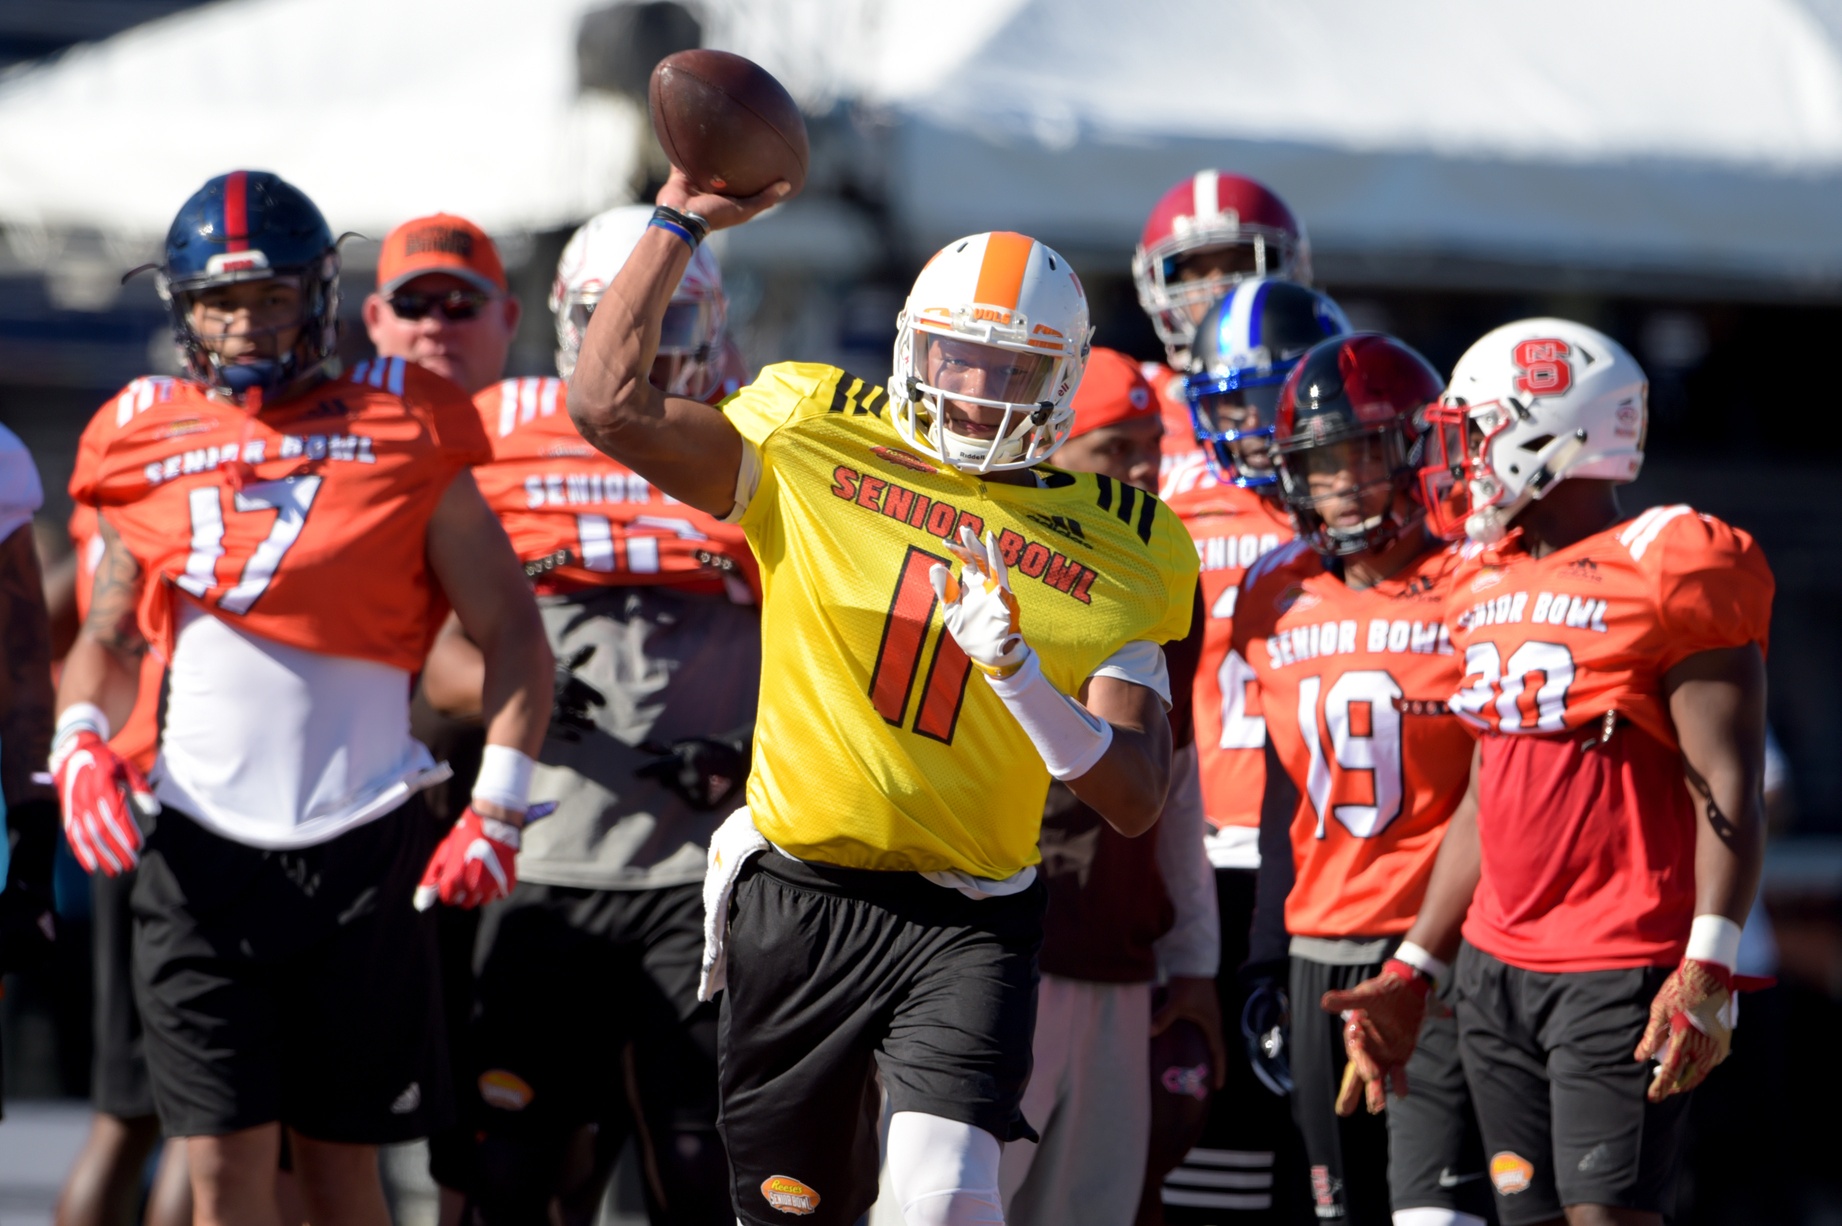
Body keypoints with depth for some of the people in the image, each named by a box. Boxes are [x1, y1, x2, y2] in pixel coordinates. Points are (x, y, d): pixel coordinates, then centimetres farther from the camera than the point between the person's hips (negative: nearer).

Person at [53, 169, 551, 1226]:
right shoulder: (149, 445, 9)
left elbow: (514, 634, 5)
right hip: (199, 843, 1)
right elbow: (111, 634, 18)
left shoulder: (400, 437, 2)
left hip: (361, 838, -1)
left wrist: (498, 811, -3)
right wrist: (80, 737, -3)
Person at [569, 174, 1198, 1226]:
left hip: (970, 922, -1)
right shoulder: (812, 440, 2)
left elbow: (1136, 801, -5)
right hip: (798, 899, 1)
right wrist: (681, 221, -4)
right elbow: (611, 404, -9)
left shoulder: (1115, 549, 1)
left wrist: (1018, 672, -21)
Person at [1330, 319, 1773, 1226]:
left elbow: (1727, 792, -14)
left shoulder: (1667, 574, -10)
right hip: (1497, 970, 8)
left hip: (1623, 971, -8)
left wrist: (1708, 973, -23)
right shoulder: (1491, 586, 15)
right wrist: (1416, 971, 20)